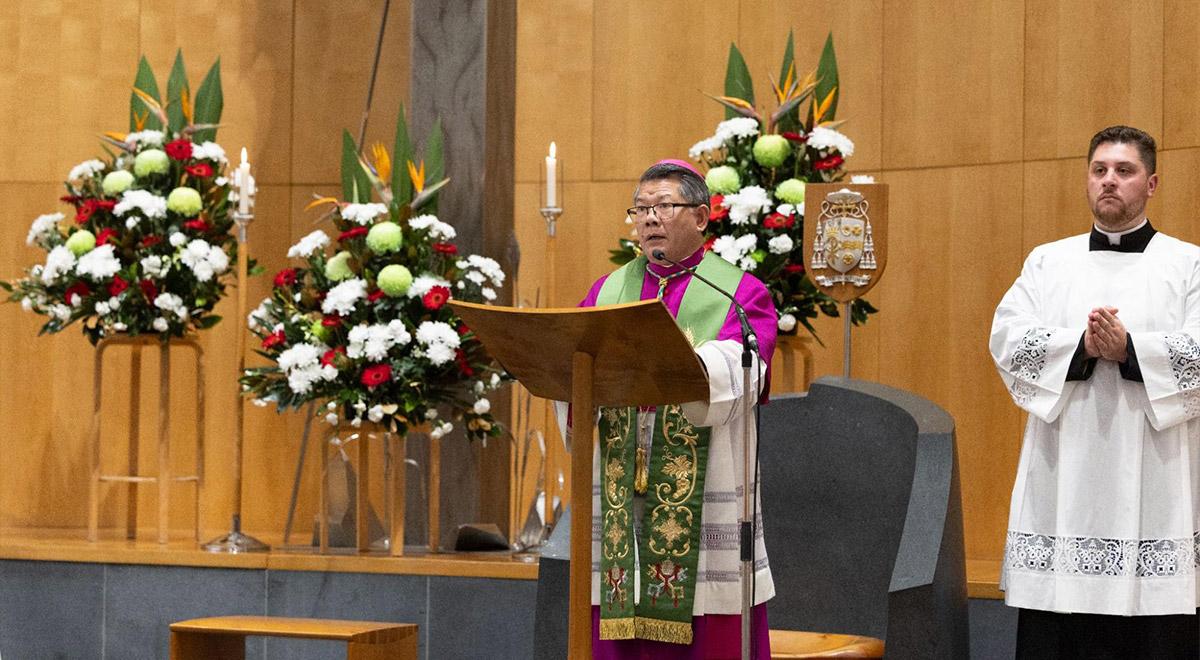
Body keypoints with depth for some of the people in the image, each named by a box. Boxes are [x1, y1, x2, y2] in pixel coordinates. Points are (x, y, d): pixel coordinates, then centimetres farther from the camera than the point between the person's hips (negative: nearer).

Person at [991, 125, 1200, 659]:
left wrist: (1131, 348, -17)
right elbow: (1008, 340, 2)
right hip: (1063, 479, 2)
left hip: (1154, 483, -2)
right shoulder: (1048, 262, 16)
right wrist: (1082, 344, -13)